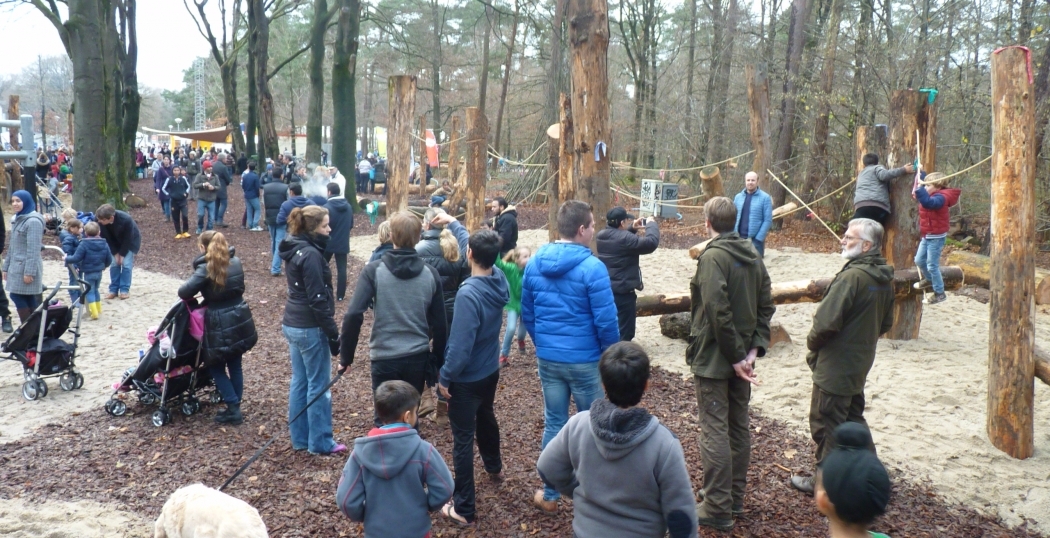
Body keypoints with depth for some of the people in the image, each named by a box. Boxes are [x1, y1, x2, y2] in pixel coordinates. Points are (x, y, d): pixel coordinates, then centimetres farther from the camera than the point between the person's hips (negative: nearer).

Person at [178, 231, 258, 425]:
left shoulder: (206, 268, -13)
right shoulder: (235, 262, 6)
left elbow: (184, 292, -18)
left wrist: (191, 297, 5)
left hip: (220, 324, -6)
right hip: (241, 319, 6)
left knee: (216, 367, 10)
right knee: (235, 365, 17)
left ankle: (233, 409, 6)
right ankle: (235, 407, 24)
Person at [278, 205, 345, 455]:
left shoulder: (294, 248, 8)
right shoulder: (311, 254, -20)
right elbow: (318, 300, -20)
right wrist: (334, 335, -16)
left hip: (292, 324, 9)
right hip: (310, 328, -9)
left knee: (300, 382, 15)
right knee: (319, 385, 1)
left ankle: (300, 438, 24)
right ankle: (320, 442, 11)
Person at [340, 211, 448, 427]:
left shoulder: (374, 270, -9)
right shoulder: (430, 273, -1)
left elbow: (353, 315, -16)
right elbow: (439, 323, 2)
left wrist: (346, 355, -5)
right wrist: (439, 359, 15)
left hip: (385, 358, -2)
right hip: (418, 358, 2)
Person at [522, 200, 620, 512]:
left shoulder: (535, 264, 0)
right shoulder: (592, 267, -18)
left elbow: (527, 313, 9)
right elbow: (605, 320, -16)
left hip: (547, 358, 5)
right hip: (584, 360, -5)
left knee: (554, 423, 14)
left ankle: (550, 495, 23)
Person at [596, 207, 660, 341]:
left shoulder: (601, 235, 3)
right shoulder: (625, 239, -22)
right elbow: (651, 242, -22)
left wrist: (632, 228, 11)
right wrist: (651, 224, -6)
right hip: (623, 293, -8)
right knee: (624, 333, 3)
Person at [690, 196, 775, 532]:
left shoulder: (713, 256, -17)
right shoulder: (753, 256, 8)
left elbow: (718, 311, -24)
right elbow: (766, 306, 5)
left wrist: (736, 355, -17)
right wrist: (754, 348, -1)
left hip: (713, 358, -8)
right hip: (741, 357, 8)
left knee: (714, 432, -2)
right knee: (738, 427, 17)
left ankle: (718, 509, 4)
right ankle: (735, 498, 29)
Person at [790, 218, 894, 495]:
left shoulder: (852, 276, -25)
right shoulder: (885, 279, 4)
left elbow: (826, 321, -27)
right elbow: (886, 323, 15)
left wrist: (812, 342, -9)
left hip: (835, 365, -9)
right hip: (861, 363, 9)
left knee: (826, 422, 4)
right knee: (853, 418, 22)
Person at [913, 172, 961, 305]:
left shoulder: (940, 198, -22)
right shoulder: (932, 196, 7)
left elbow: (928, 202, -44)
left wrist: (919, 189, -45)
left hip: (936, 237, -10)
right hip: (926, 236, 10)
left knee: (932, 265, -5)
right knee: (919, 261, 20)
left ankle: (940, 294, 6)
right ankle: (929, 279, 46)